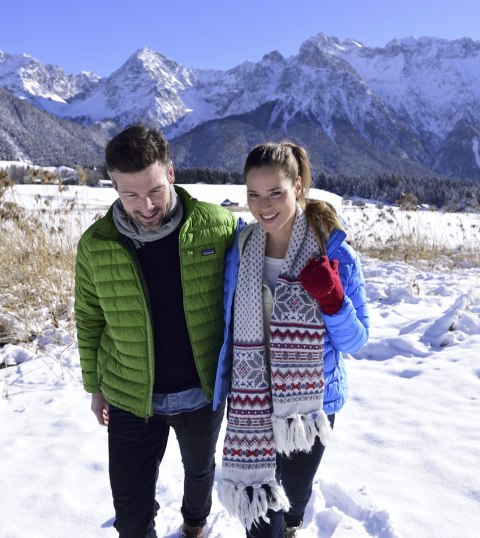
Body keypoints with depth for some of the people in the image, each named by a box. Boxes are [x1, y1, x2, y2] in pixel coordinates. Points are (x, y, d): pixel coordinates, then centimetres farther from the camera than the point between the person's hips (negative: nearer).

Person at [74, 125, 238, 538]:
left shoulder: (218, 226, -17)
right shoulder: (95, 245, -13)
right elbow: (89, 321, 0)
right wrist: (95, 387, 8)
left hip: (203, 393, 1)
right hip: (131, 400, 0)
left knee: (200, 470, 28)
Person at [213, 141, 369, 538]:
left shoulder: (335, 253, -16)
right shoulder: (240, 252, -9)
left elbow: (356, 342, -11)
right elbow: (231, 329, 2)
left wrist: (332, 299, -28)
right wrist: (226, 388, 2)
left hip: (311, 402, 0)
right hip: (252, 404, 1)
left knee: (295, 488, 25)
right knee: (257, 503, 11)